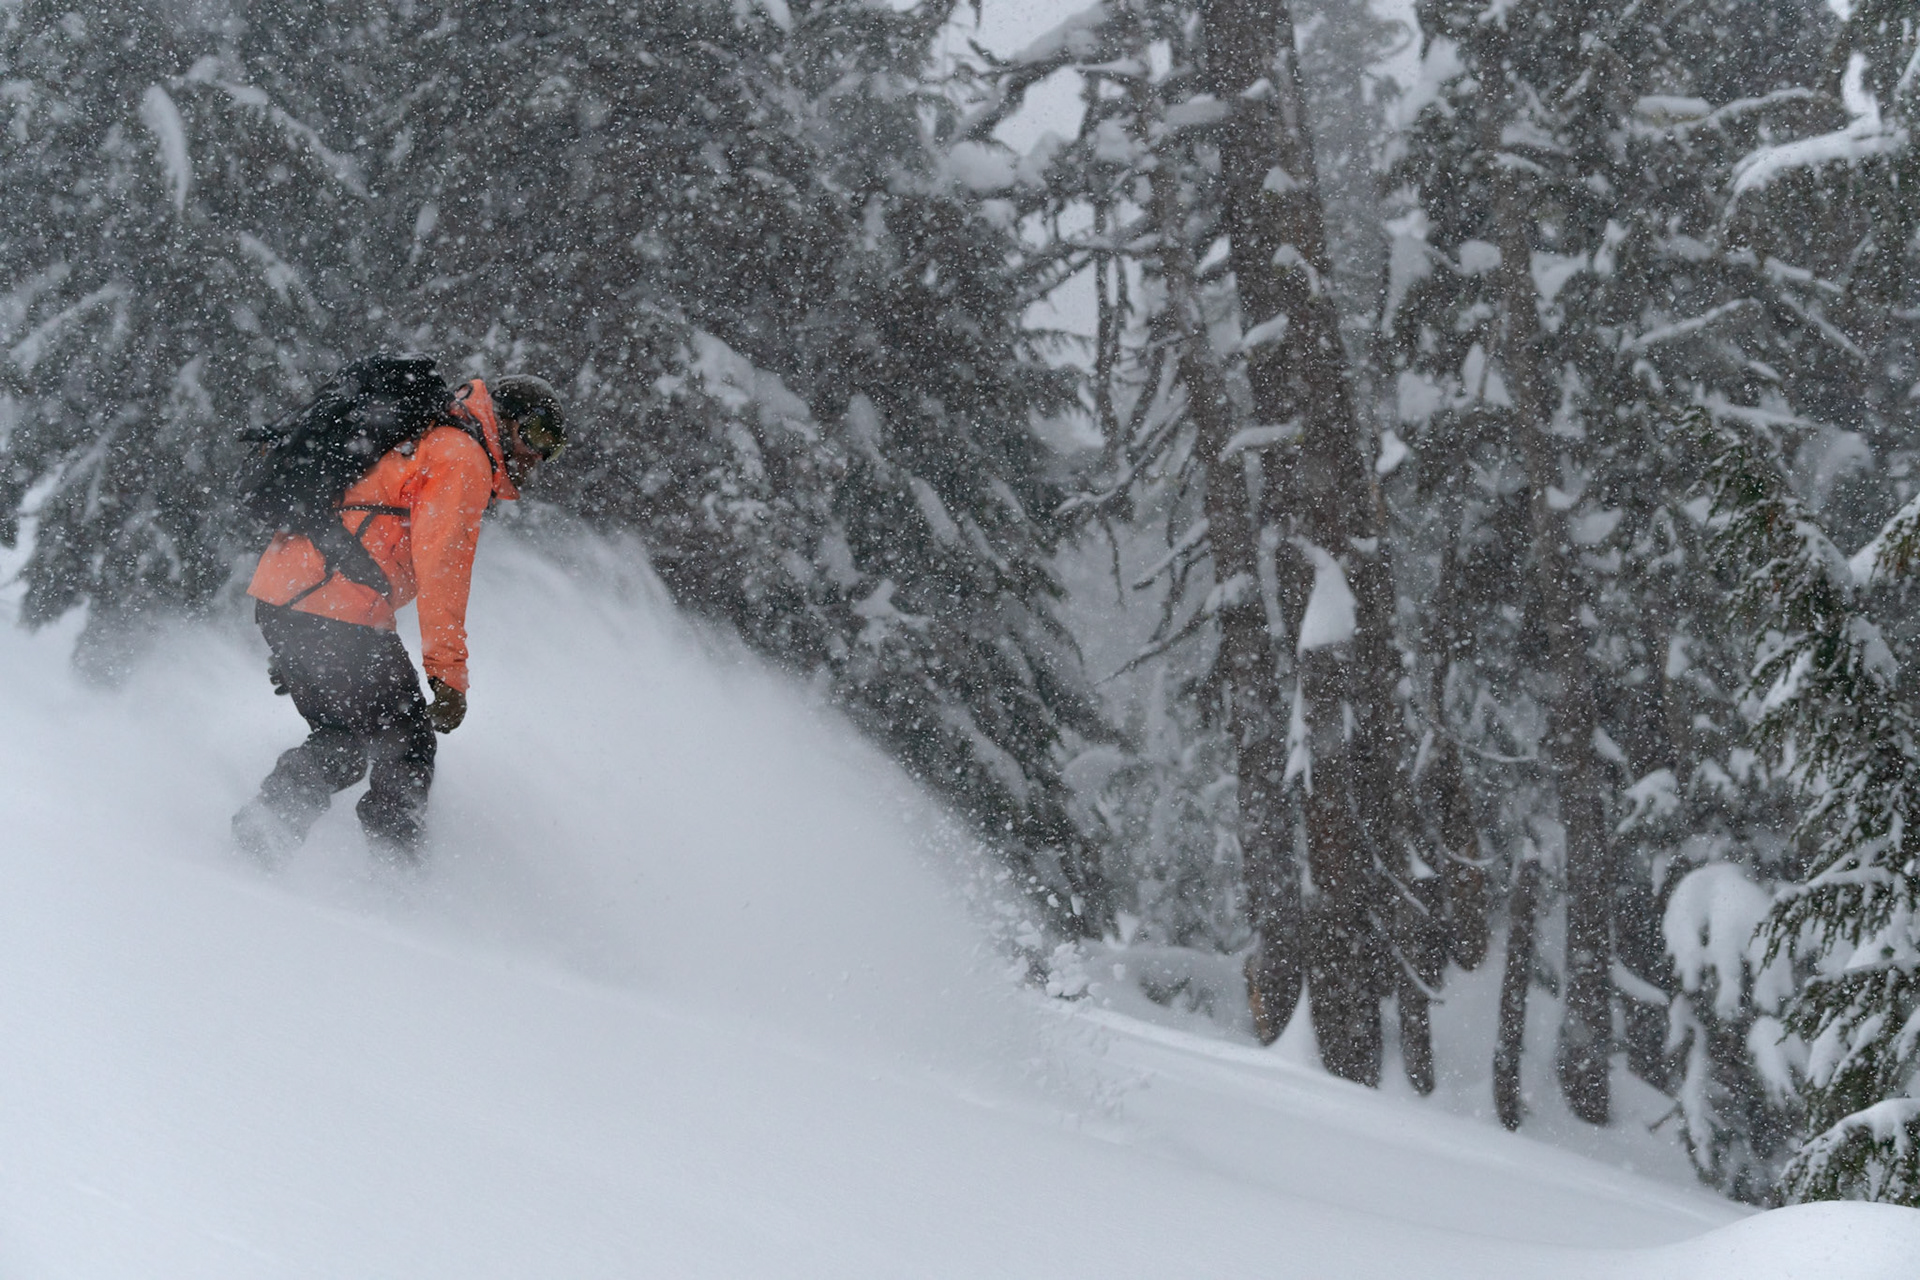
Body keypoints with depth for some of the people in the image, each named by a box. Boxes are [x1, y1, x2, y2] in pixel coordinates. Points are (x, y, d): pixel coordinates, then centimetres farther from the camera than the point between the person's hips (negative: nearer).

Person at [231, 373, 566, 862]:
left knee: (345, 742, 18)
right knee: (406, 744, 0)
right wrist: (448, 673, -16)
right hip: (336, 614, -9)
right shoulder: (462, 459, -4)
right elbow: (439, 569, -15)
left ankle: (259, 829, 9)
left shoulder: (419, 442, 27)